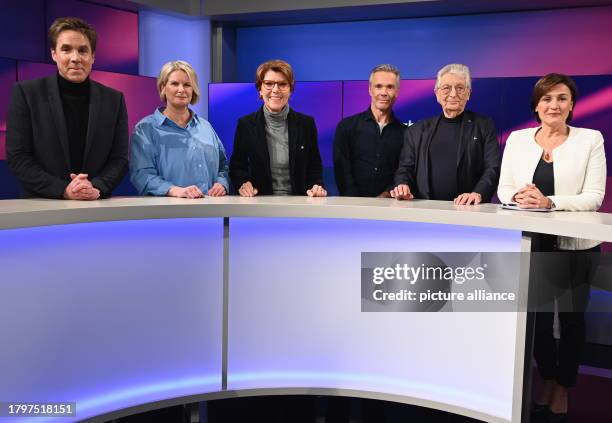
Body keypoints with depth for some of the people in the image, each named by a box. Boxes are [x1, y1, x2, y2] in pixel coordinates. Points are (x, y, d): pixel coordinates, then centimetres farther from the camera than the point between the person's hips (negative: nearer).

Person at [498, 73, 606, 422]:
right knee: (536, 315, 8)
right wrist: (519, 196, -18)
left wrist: (550, 202, -24)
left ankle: (563, 389, 29)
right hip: (531, 243, 2)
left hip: (575, 245, -1)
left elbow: (594, 196, -10)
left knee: (571, 317, 10)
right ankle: (547, 380, 32)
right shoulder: (517, 139, 5)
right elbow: (503, 190, 4)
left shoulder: (590, 139, -2)